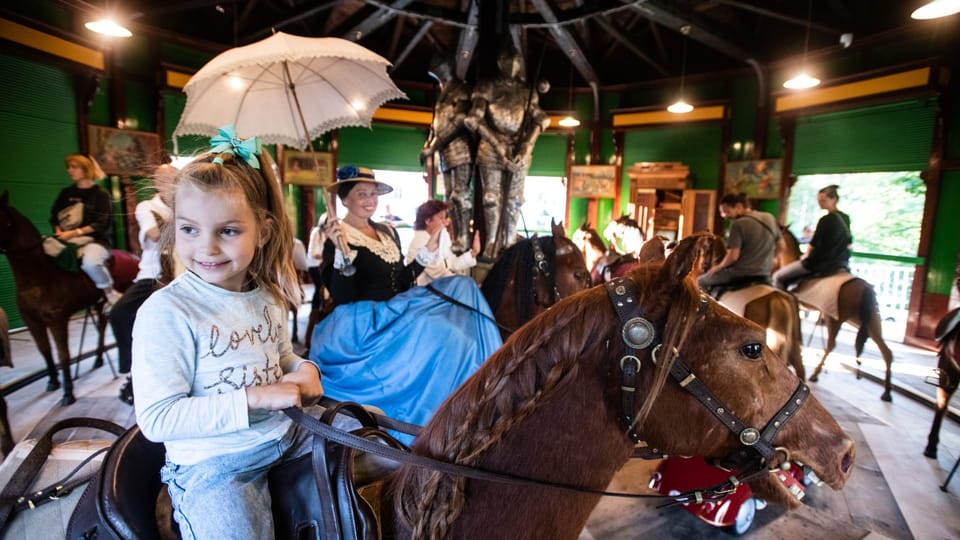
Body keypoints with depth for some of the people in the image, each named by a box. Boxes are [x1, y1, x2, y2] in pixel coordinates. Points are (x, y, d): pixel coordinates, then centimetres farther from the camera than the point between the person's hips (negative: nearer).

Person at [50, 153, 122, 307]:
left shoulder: (101, 194, -2)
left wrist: (74, 233, -18)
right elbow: (55, 216, 17)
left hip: (96, 240, -6)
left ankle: (112, 296, -16)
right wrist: (59, 232, -4)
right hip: (69, 242, 6)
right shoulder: (66, 193, 14)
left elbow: (101, 224, -11)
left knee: (90, 262, -36)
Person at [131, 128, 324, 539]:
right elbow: (156, 420, -20)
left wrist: (303, 370, -8)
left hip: (286, 433, 6)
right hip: (212, 464, -5)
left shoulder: (268, 295, -1)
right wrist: (255, 397, -26)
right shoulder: (166, 312, -18)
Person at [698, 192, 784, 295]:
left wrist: (718, 267, -4)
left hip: (741, 275, -7)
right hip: (764, 275, 7)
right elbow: (782, 246, 14)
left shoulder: (739, 224, -16)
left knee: (700, 281, 9)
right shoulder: (770, 218, 7)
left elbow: (733, 256, -21)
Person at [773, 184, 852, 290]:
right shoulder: (846, 218, 9)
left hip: (821, 263, -9)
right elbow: (849, 243, 17)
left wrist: (805, 256, 6)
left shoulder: (826, 219, -17)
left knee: (778, 277, -2)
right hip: (842, 263, 9)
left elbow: (813, 245, -13)